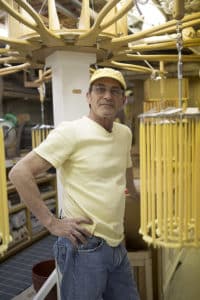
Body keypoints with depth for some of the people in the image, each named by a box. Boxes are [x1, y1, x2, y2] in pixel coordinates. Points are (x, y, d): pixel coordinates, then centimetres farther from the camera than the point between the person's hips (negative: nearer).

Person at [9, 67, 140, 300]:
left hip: (117, 246, 7)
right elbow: (19, 173, -18)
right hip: (84, 247, -7)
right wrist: (52, 223, -17)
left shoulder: (125, 133, 7)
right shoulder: (71, 131, -15)